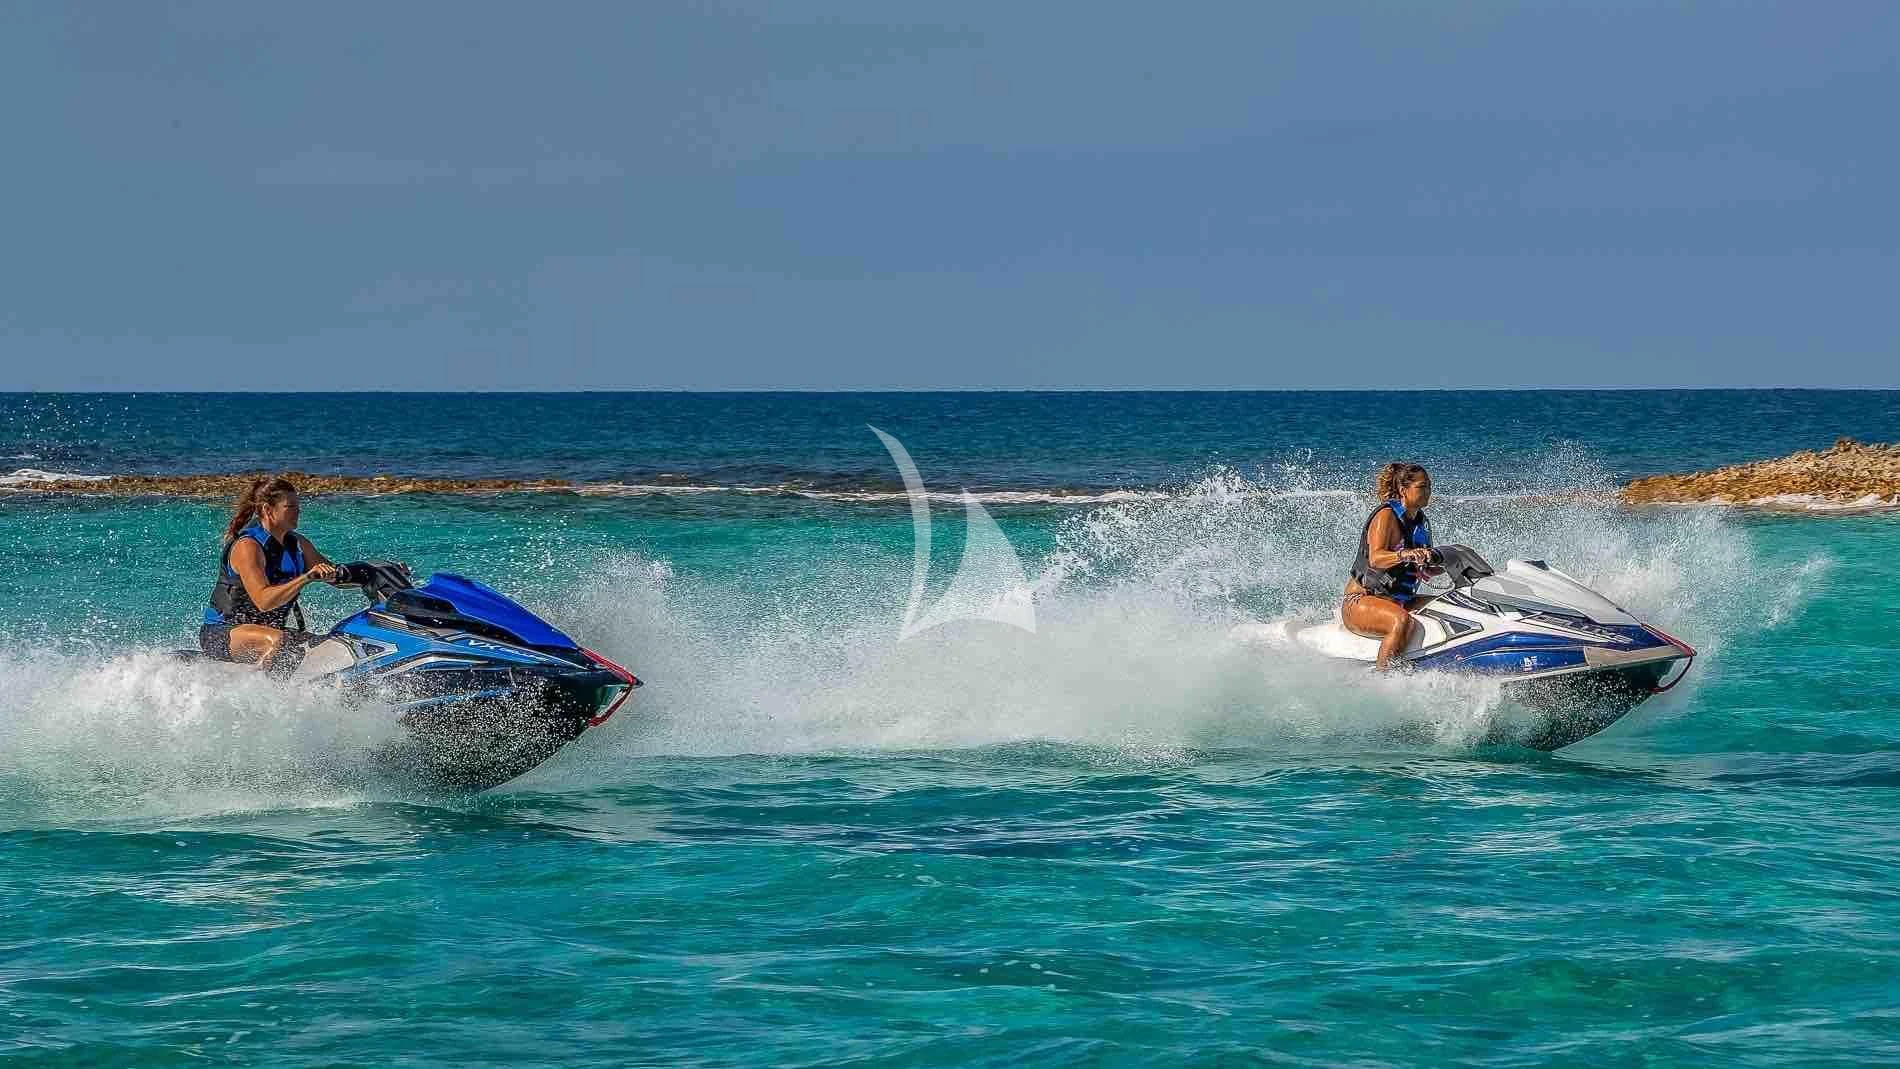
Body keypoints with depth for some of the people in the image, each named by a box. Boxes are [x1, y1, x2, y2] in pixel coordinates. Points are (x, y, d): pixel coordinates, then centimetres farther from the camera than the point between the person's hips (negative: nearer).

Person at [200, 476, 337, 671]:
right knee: (279, 640, -36)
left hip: (268, 630, 9)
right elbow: (263, 601, -32)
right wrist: (307, 577, -40)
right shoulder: (247, 546, -20)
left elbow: (335, 575, 11)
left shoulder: (297, 544, 5)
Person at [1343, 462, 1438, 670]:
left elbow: (1427, 570, 19)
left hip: (1401, 602, 9)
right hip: (1361, 601, -9)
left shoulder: (1420, 522, 12)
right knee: (1402, 621, -38)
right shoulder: (1387, 516, -13)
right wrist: (1404, 555, -48)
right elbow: (1375, 558, -29)